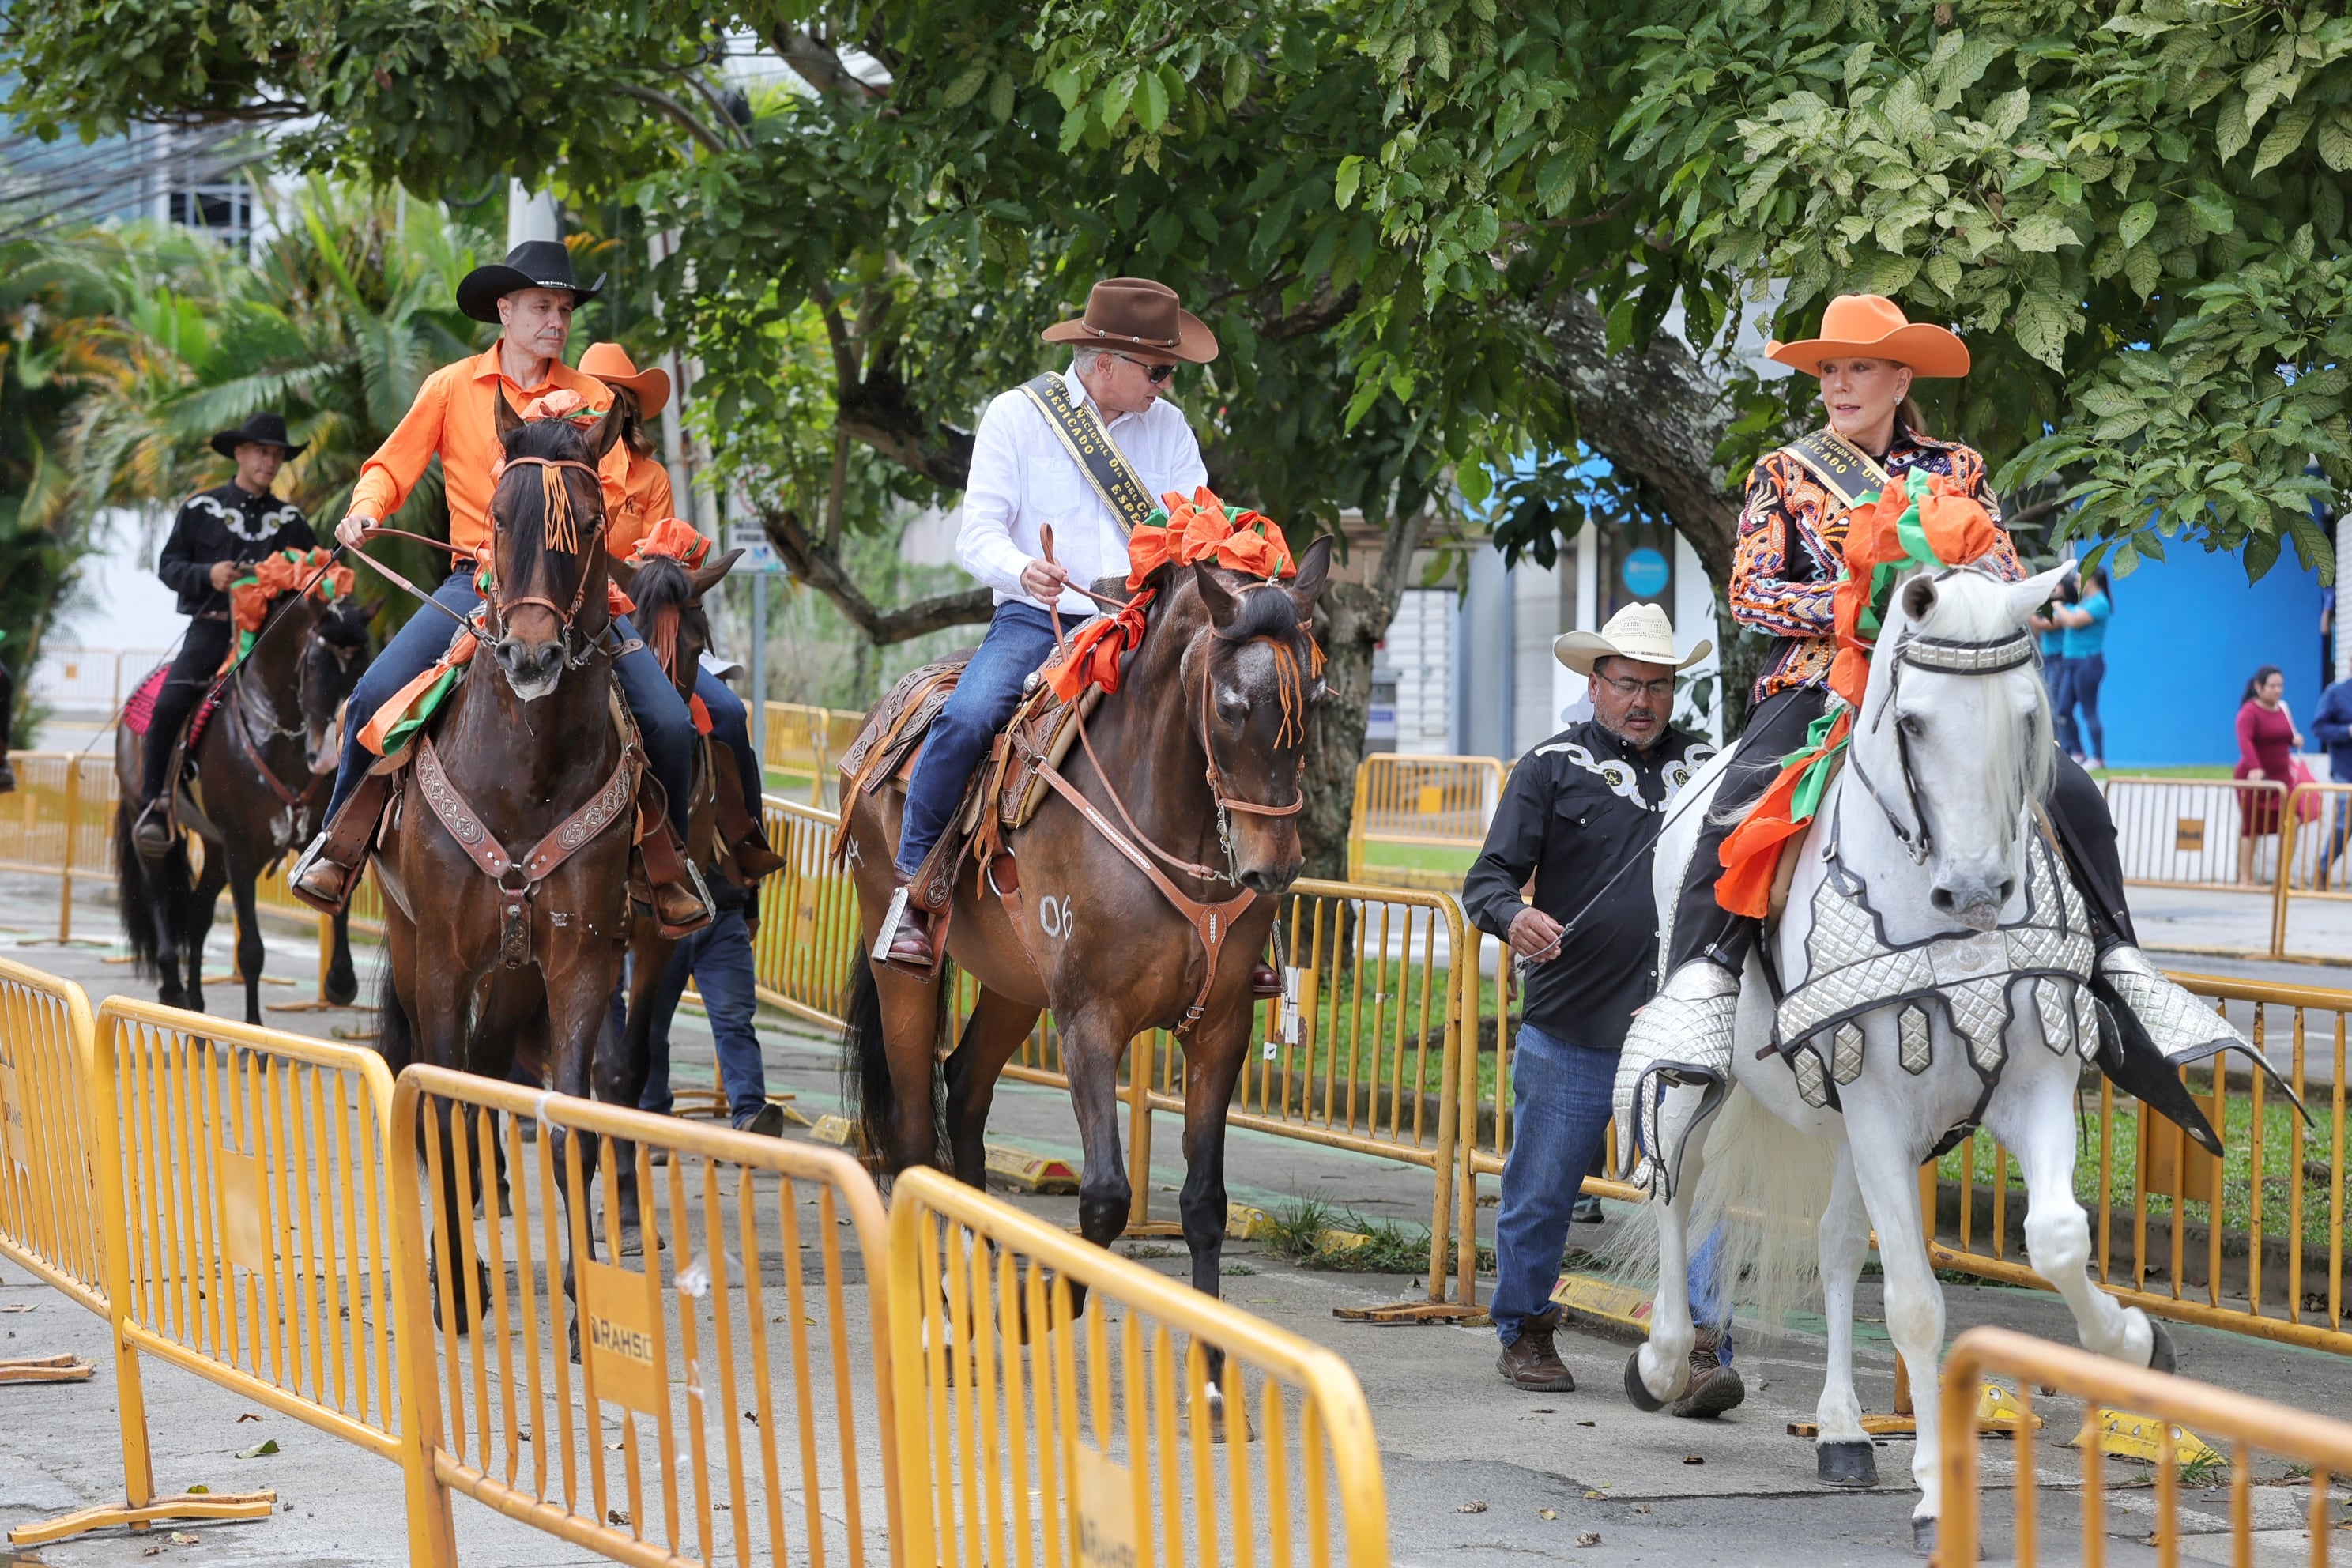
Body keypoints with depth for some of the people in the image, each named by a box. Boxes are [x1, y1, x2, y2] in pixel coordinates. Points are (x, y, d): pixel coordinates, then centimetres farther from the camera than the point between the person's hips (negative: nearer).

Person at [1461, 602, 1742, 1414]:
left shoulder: (1706, 767, 12)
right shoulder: (1553, 768, 2)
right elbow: (1489, 876, -4)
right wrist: (1513, 916, -25)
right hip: (1569, 1033, -2)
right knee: (1540, 1194, 8)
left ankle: (1702, 1353, -11)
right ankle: (1524, 1334, 27)